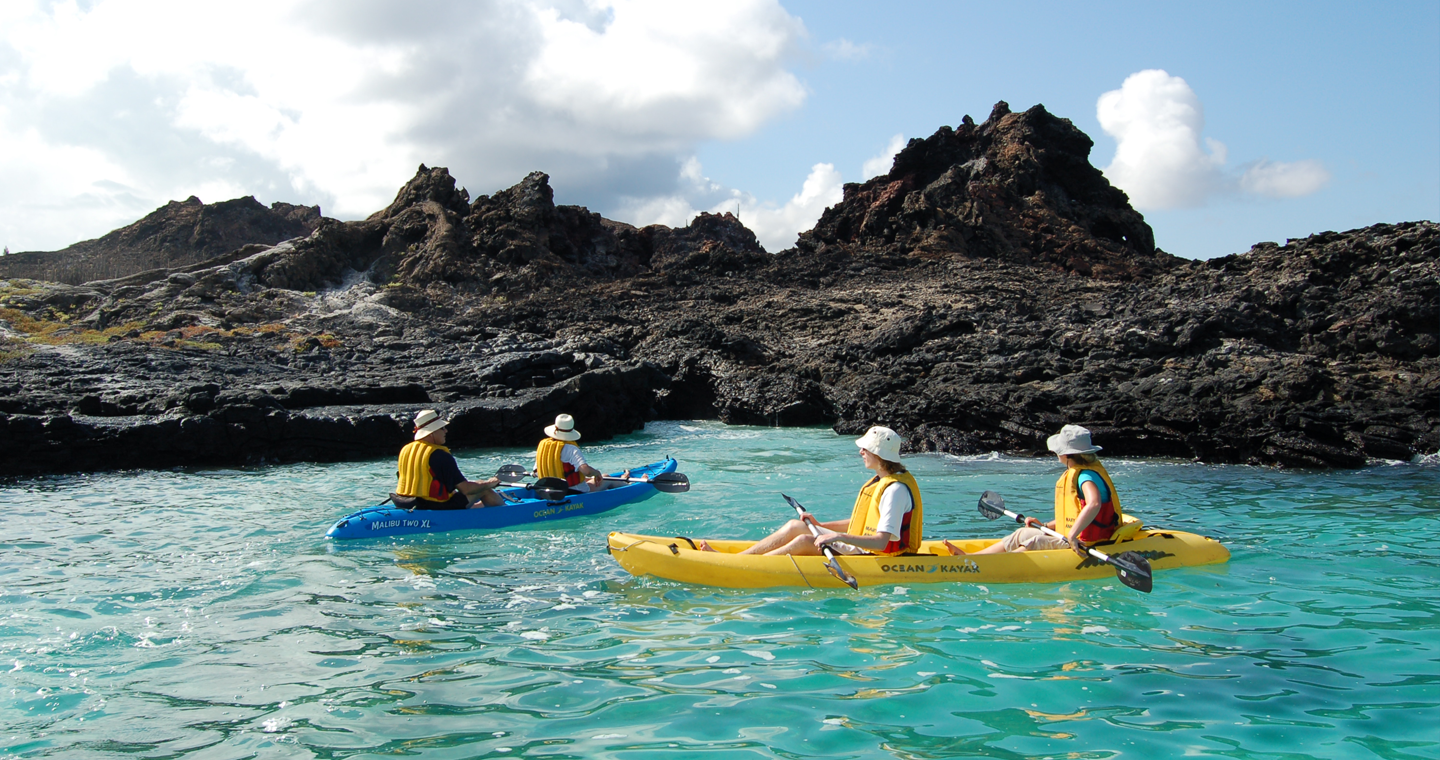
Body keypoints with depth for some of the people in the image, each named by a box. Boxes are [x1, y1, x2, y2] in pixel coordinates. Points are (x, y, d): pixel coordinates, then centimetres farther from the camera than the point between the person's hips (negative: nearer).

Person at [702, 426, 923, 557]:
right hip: (860, 548, 10)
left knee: (804, 541, -23)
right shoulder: (878, 482, 13)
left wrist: (840, 537, -34)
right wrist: (821, 526, 14)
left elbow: (881, 542, -27)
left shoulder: (896, 489, -19)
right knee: (794, 526, 2)